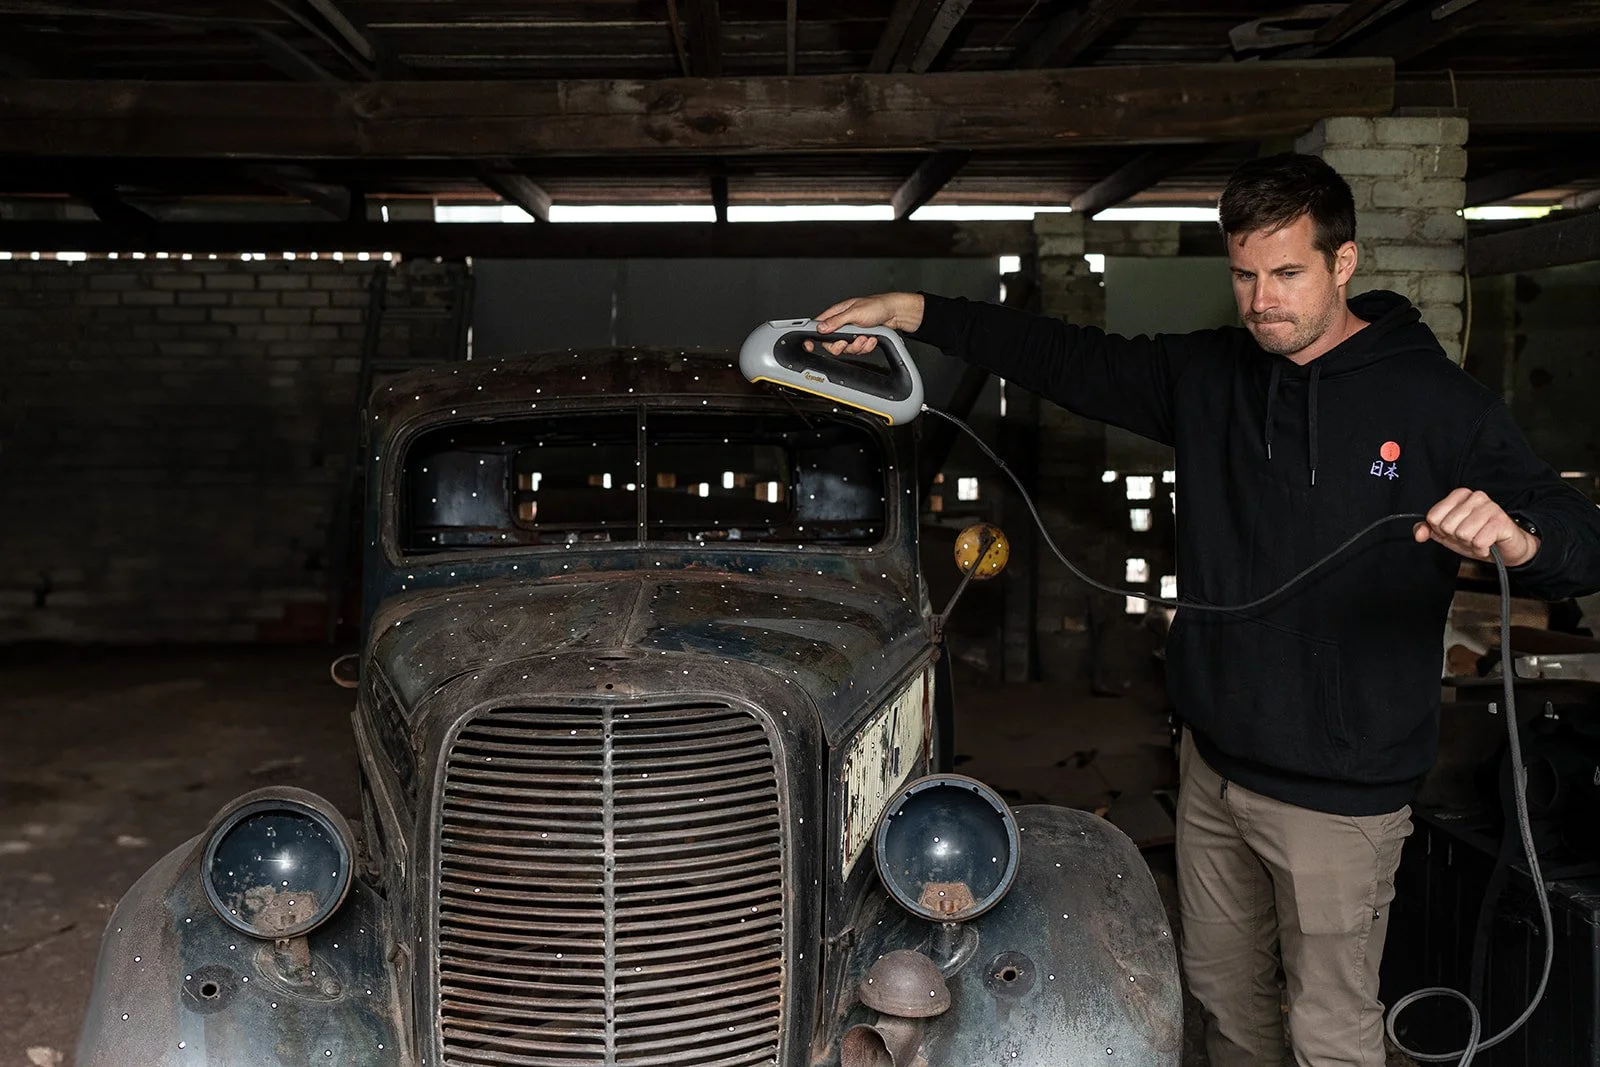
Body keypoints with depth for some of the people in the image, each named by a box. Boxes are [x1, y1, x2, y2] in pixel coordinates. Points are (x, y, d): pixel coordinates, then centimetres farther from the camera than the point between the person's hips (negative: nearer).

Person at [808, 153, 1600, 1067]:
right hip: (1215, 764, 6)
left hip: (1342, 792, -5)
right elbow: (1067, 359, 4)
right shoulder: (1208, 375, 2)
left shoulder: (1438, 402, -12)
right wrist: (914, 312, -4)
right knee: (1223, 992, 22)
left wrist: (1517, 538, -37)